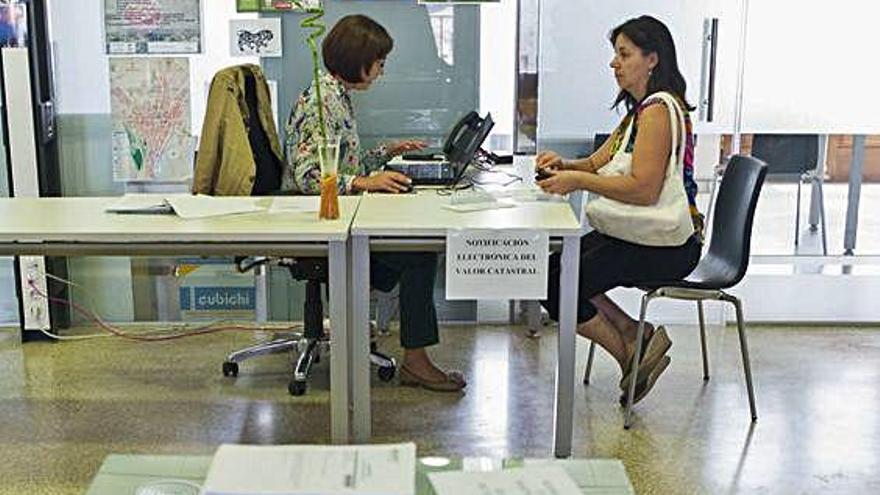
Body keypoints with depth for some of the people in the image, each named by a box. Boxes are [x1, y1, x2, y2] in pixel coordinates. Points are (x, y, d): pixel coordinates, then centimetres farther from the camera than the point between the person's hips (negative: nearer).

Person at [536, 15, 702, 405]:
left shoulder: (659, 110, -16)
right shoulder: (641, 109, 17)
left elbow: (644, 189, -24)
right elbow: (599, 162, 15)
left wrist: (579, 181, -22)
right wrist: (563, 164, -5)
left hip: (664, 247, -10)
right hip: (634, 235, 10)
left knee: (557, 287, -14)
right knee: (551, 269, 3)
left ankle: (633, 355, 3)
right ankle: (637, 336, 5)